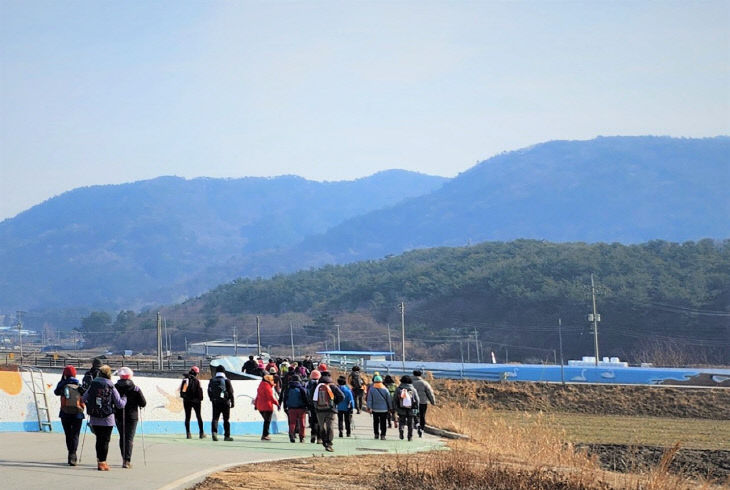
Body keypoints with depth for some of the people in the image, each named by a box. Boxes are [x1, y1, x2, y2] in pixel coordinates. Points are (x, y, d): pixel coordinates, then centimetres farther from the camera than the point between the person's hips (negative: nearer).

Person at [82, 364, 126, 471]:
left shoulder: (92, 385, 0)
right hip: (107, 419, -3)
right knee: (105, 440, 2)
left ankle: (100, 460, 21)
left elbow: (84, 399, 9)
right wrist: (124, 399, 14)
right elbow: (120, 404, -6)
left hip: (94, 419, 3)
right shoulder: (111, 388, -8)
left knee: (99, 439, 15)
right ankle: (102, 463, 0)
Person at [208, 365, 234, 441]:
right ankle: (227, 436, 8)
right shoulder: (226, 381, -5)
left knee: (215, 418, 1)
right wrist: (232, 402, 1)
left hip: (215, 402, 2)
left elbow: (209, 391, 13)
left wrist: (212, 399, 25)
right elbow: (230, 392, -5)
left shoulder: (212, 381, 6)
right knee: (226, 419, 5)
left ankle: (214, 432, -23)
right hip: (225, 402, -2)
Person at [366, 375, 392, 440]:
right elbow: (389, 400, 3)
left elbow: (369, 400, -6)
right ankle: (382, 435, -5)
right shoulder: (385, 390, -2)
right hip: (384, 409, -1)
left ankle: (376, 434, 16)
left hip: (375, 409, 1)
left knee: (375, 422, 14)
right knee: (383, 423, 2)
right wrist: (390, 408, 11)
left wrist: (369, 408, -5)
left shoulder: (371, 389, -3)